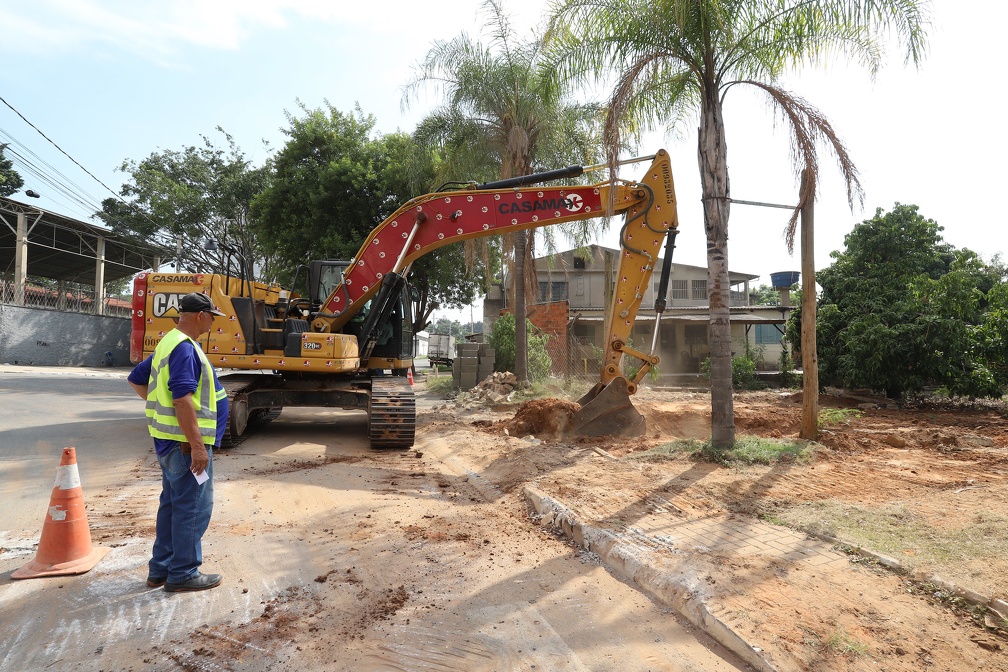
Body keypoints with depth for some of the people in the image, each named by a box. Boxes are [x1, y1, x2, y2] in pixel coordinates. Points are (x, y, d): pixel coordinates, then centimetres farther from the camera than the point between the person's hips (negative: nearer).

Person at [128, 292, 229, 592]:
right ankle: (183, 574, 9)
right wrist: (197, 446, -25)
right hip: (186, 441, -11)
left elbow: (137, 378, 25)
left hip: (169, 440, 11)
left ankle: (160, 569, 27)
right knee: (193, 508, -1)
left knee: (172, 504, 18)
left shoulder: (168, 343, 14)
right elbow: (182, 399, -26)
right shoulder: (185, 348, -19)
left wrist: (159, 404, 18)